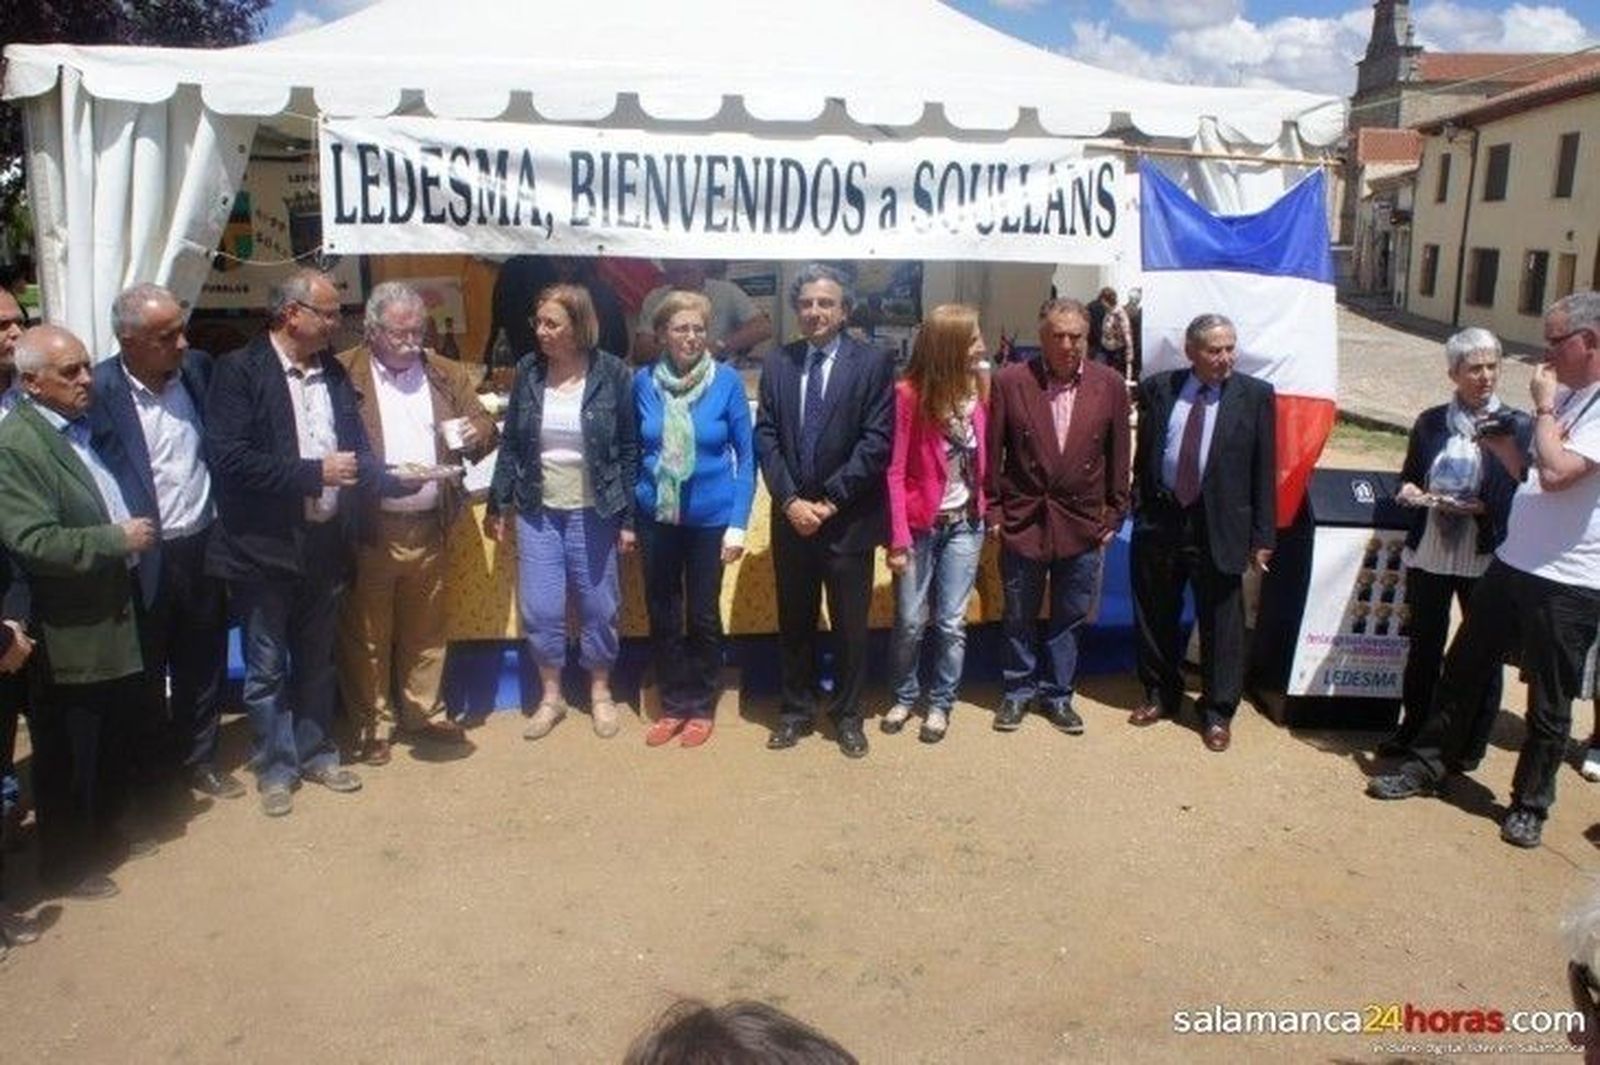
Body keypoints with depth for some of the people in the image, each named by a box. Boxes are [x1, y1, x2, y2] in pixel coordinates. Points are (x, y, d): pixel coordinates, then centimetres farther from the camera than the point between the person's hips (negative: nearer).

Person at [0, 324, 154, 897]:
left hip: (115, 622, 8)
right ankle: (65, 865, 26)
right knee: (67, 759, 9)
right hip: (69, 640, -8)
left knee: (111, 746, 21)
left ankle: (100, 836, 40)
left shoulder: (86, 428, 8)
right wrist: (118, 539, -21)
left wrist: (137, 535, 10)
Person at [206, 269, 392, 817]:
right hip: (264, 547, -5)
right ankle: (276, 767, 22)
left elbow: (356, 448, 11)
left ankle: (316, 752, 33)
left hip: (324, 542, 6)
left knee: (316, 661, 18)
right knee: (267, 666, 8)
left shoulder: (332, 371, 8)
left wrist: (398, 479, -7)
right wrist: (314, 472, -21)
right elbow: (230, 458, -20)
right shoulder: (240, 371, -11)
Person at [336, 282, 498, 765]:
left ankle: (422, 714, 29)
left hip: (428, 527, 4)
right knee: (366, 634, 5)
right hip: (367, 530, -4)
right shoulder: (344, 374, -3)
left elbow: (487, 431, 11)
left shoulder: (447, 375, 10)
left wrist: (475, 433, -12)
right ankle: (369, 725, 19)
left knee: (426, 630, 14)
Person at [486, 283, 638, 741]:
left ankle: (600, 692, 28)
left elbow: (630, 449, -4)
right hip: (538, 512, 2)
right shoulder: (528, 371, 0)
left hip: (593, 513, -2)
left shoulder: (612, 373, -7)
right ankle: (551, 695, 24)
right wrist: (498, 504, 6)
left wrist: (628, 517, -5)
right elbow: (511, 443, 7)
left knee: (598, 606, 8)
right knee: (539, 609, 4)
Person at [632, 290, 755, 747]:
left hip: (709, 517, -2)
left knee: (703, 616, 10)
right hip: (656, 517, 2)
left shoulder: (727, 380, -8)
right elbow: (632, 451, 6)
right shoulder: (644, 381, -3)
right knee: (662, 616, 11)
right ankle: (673, 705, 27)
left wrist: (738, 524, -10)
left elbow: (745, 455, -5)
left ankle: (701, 707, 26)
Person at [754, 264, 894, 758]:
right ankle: (796, 709, 27)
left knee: (850, 623, 7)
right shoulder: (777, 363, 7)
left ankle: (848, 714, 23)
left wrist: (829, 501, -14)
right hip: (792, 515, 3)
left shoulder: (874, 363, -4)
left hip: (849, 518, -3)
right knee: (794, 621, 13)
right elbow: (765, 437, 3)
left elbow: (877, 442, -11)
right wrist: (790, 500, -10)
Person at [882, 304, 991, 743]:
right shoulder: (909, 394, -14)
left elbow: (980, 460, 7)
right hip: (920, 525, -4)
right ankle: (904, 696, 28)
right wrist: (898, 539, -15)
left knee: (951, 622, 7)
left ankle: (941, 703, 23)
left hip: (965, 525, 4)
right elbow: (895, 471, -13)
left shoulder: (973, 391, 2)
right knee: (910, 621, 6)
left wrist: (984, 511, -3)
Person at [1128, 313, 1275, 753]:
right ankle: (1160, 694, 35)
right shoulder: (1157, 389, 1)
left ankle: (1218, 712, 23)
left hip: (1219, 525, -2)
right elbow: (1143, 454, 6)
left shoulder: (1254, 396, -3)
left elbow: (1264, 470, -3)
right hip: (1159, 519, 2)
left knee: (1220, 622, 6)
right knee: (1155, 616, 15)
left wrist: (1262, 536, -5)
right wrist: (1140, 509, 1)